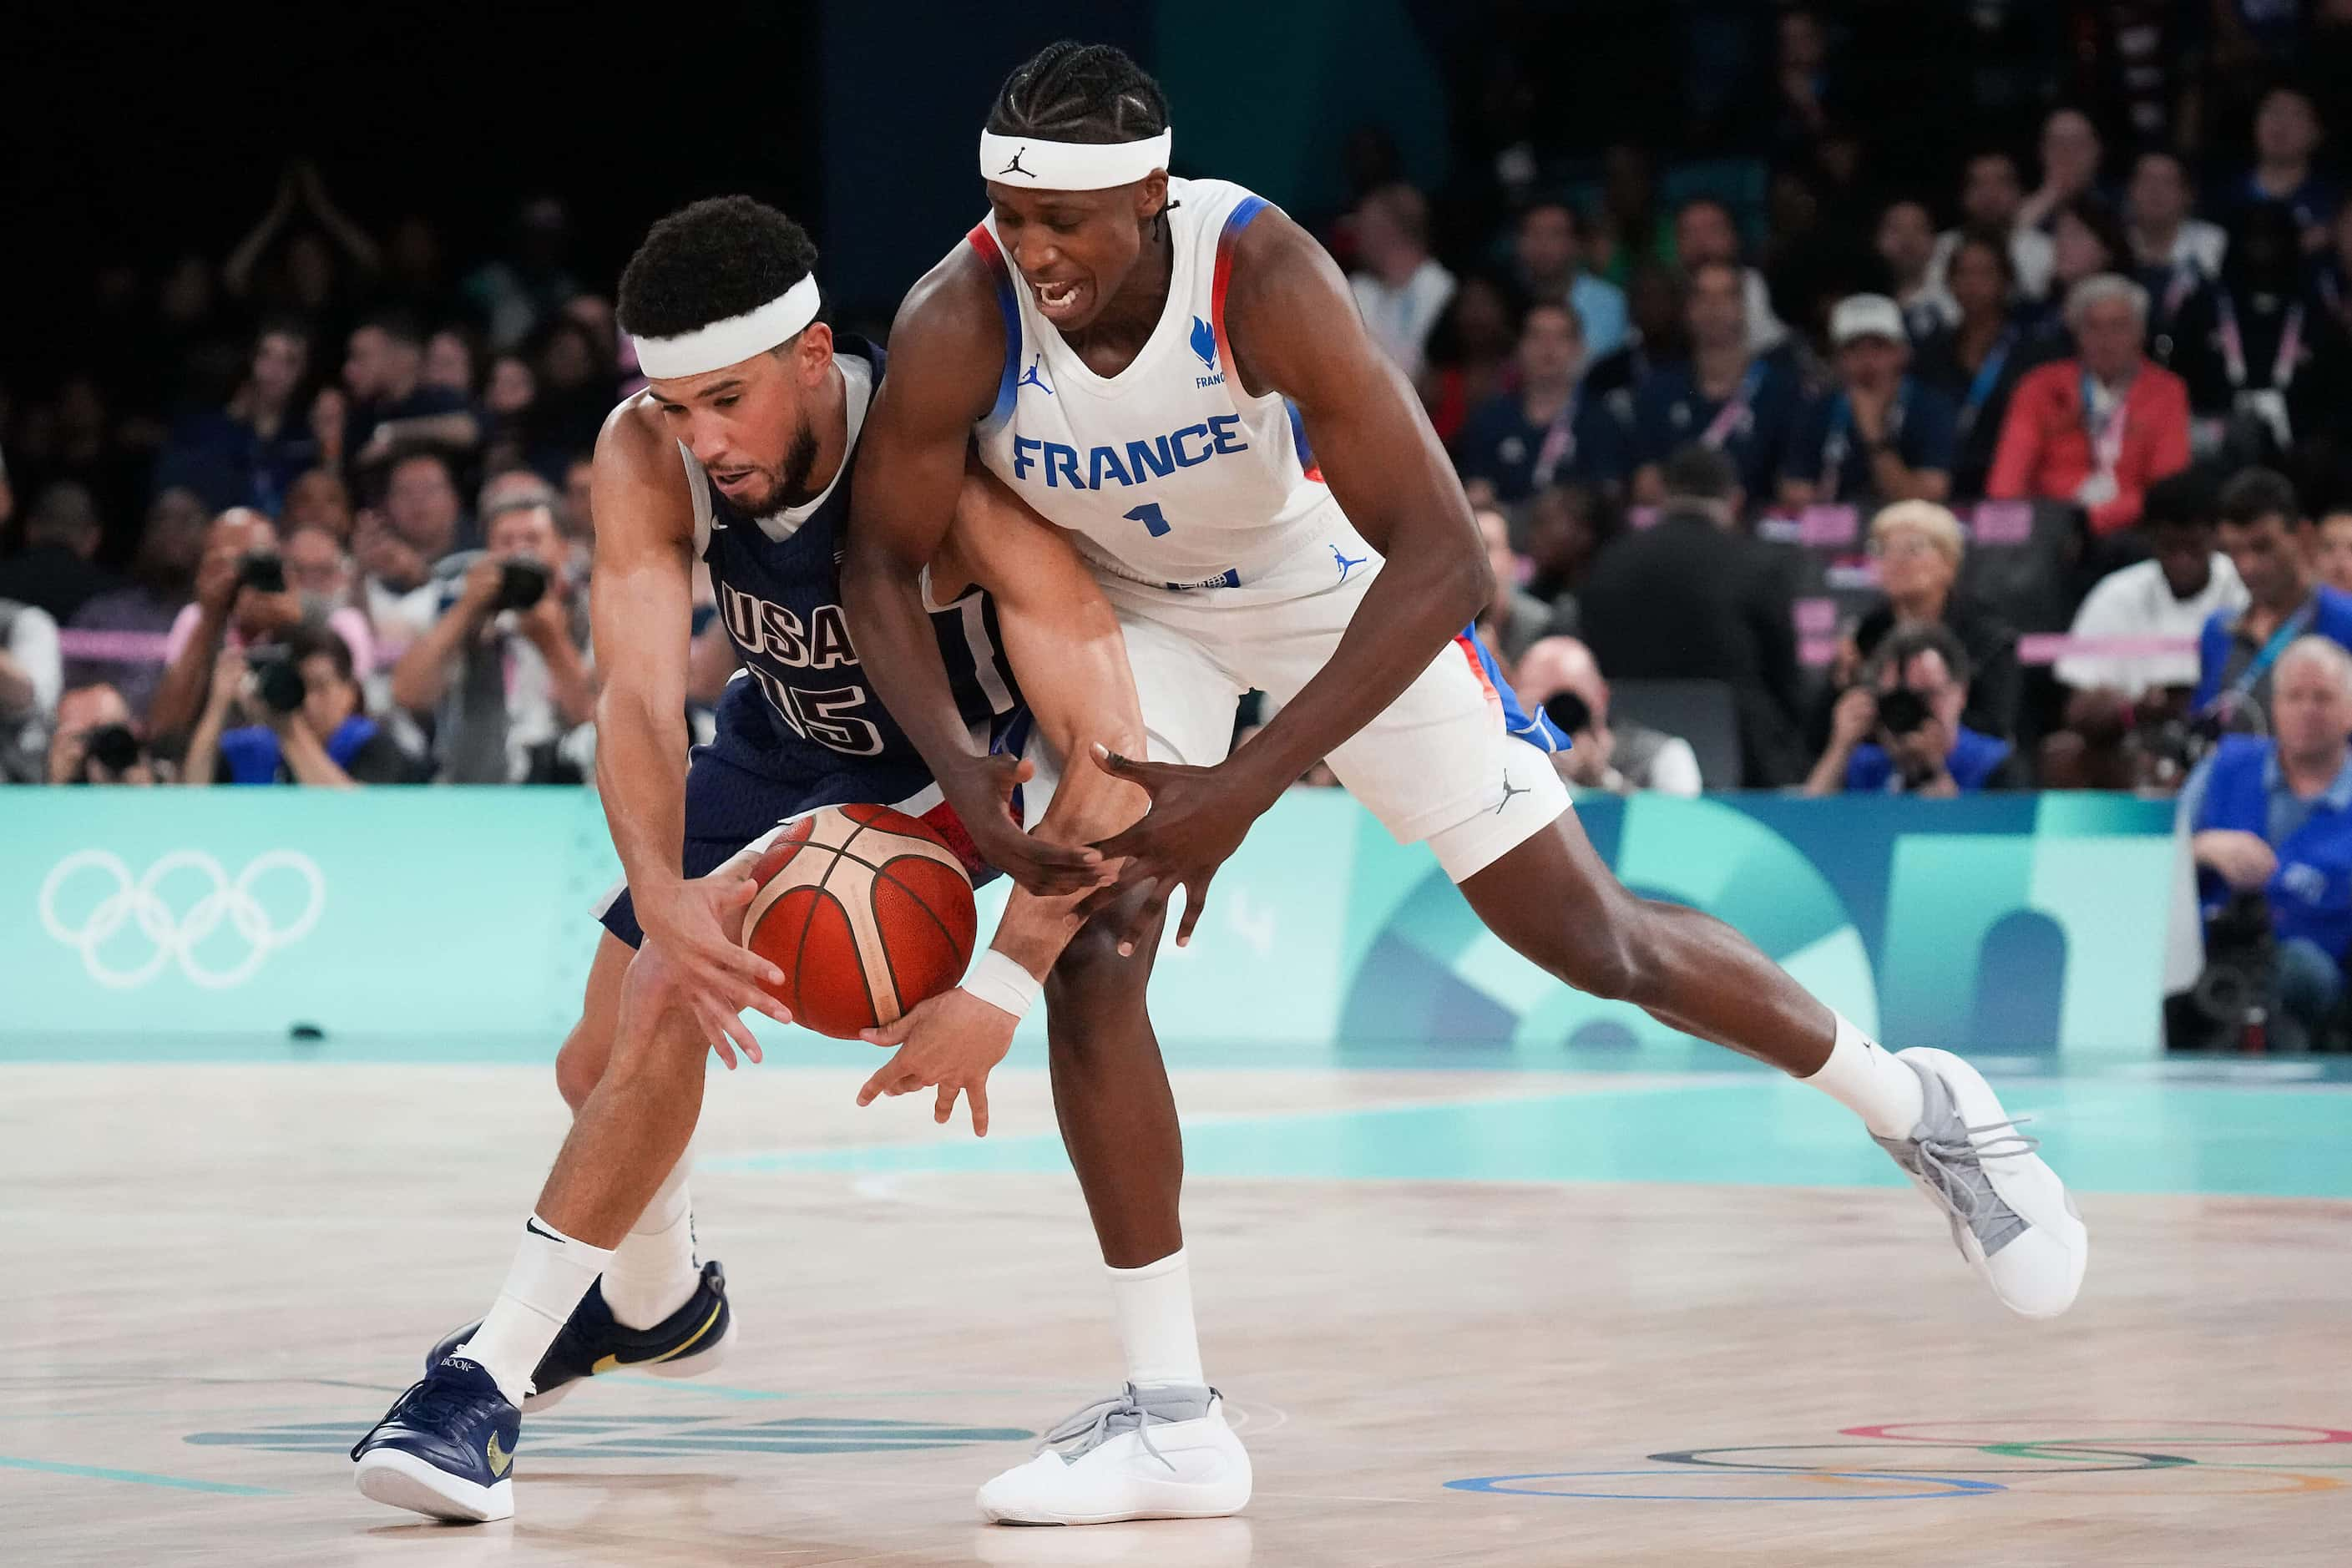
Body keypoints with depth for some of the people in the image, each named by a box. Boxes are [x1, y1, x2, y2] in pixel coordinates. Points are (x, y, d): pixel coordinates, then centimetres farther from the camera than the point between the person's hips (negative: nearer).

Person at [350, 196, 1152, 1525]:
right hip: (784, 738, 6)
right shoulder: (646, 457, -26)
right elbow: (641, 695, -32)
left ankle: (494, 1381, -18)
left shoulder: (947, 469, -38)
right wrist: (660, 898, -52)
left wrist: (1001, 986, -51)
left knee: (670, 1001, -25)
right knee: (600, 1066, 13)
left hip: (943, 766, -6)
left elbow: (1114, 760, -41)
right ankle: (656, 1303, 47)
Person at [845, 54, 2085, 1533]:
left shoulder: (1264, 277, -37)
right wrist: (961, 770, -34)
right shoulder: (958, 325, -30)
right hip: (1129, 600, 2)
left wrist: (1247, 787, -43)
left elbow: (1442, 560, -37)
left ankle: (1917, 1105, 30)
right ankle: (1171, 1417, -7)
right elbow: (885, 561, -16)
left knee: (1594, 940, 3)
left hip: (1340, 581, -2)